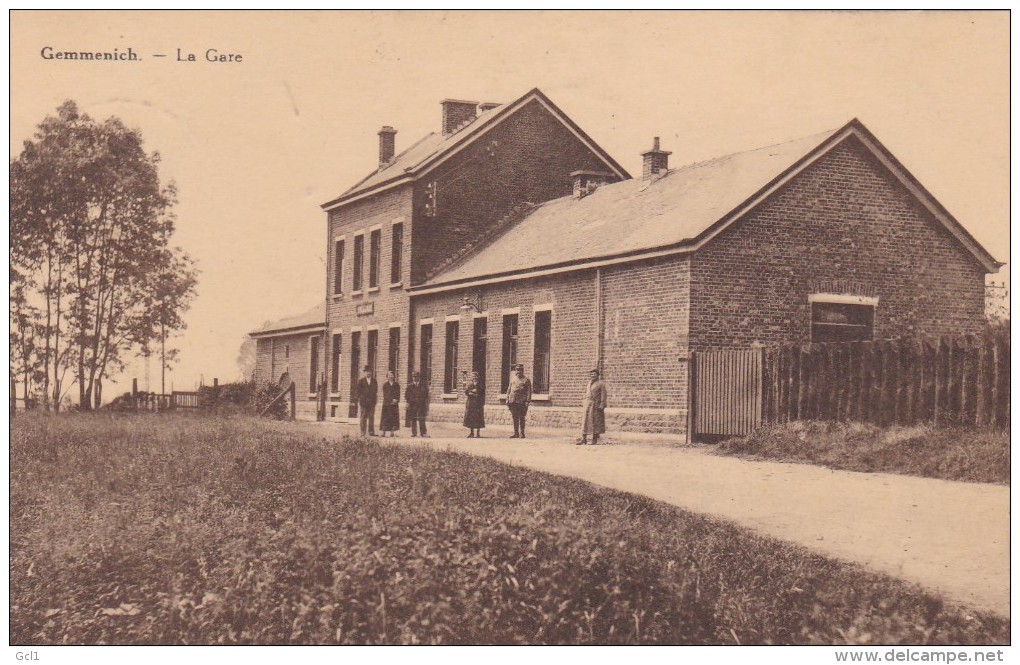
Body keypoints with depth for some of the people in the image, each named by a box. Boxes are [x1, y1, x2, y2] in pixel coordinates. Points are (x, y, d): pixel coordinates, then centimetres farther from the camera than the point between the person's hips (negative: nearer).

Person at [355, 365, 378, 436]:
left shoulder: (374, 381, 12)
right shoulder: (361, 381, 6)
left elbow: (376, 391, 12)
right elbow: (358, 391, 5)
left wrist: (375, 400, 3)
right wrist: (359, 400, -2)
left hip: (372, 401, 2)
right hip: (363, 401, -2)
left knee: (371, 417, -1)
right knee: (363, 417, -2)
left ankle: (371, 432, 0)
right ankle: (363, 432, -1)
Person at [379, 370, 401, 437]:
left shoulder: (397, 385, 11)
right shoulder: (385, 385, 7)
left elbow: (398, 394, 6)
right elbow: (385, 394, -1)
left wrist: (396, 400, -12)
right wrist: (391, 400, -13)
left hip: (394, 404, 1)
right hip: (386, 403, -1)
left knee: (394, 418, -3)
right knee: (385, 418, -5)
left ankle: (392, 432, -3)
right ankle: (383, 432, -5)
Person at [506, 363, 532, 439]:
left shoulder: (526, 380, 2)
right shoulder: (512, 378, 15)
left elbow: (529, 391, -2)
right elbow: (509, 389, 17)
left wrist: (528, 401, -11)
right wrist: (507, 399, 9)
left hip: (522, 402, -4)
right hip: (513, 401, 4)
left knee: (522, 418, -1)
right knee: (515, 418, 7)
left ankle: (522, 434, 3)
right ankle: (516, 433, 13)